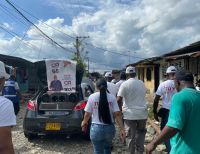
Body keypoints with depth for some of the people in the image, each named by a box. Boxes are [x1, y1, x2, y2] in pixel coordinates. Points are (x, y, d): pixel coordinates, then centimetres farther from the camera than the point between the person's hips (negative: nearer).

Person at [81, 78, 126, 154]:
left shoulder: (92, 97, -7)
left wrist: (84, 122, 16)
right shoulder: (112, 97, -4)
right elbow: (117, 114, -9)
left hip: (96, 128, -2)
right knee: (107, 147, 28)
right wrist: (121, 128, -6)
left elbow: (87, 114, -3)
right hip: (110, 128, 2)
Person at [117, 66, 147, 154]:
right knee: (141, 133, 19)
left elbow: (118, 100, -13)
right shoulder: (142, 83, 7)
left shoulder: (124, 84, -8)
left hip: (130, 114, -4)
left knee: (131, 136, 6)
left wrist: (121, 110, 1)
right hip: (142, 113, 4)